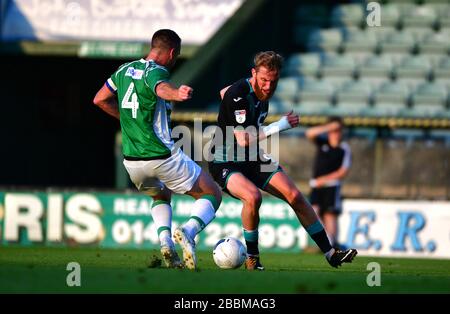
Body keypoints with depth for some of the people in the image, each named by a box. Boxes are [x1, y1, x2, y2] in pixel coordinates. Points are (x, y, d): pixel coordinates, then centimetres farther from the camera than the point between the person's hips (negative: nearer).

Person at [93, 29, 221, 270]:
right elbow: (161, 88, -38)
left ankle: (165, 241, 8)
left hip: (131, 161, 7)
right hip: (161, 156, -7)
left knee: (161, 196, 35)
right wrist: (176, 94, -61)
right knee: (212, 195, 7)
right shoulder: (155, 71, -13)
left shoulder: (125, 70, 9)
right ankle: (188, 231, -22)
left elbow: (100, 100, 21)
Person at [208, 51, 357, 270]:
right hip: (225, 163, -8)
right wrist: (280, 125, -25)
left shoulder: (264, 91, 1)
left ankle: (330, 254, 3)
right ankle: (252, 258, -14)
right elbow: (243, 139, -29)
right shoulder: (238, 94, -24)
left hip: (253, 159, 8)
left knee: (296, 197, -4)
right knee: (253, 196, -35)